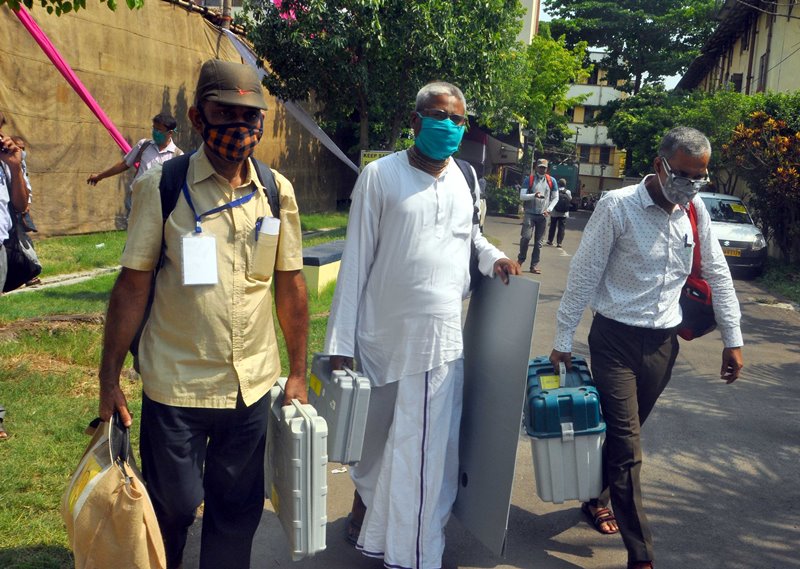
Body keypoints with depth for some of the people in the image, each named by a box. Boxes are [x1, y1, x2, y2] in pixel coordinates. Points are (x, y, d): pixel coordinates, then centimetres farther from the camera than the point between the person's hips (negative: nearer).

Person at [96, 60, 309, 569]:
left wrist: (299, 373, 7)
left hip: (252, 386, 3)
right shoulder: (161, 187, -7)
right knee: (172, 508, 13)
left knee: (238, 509, 15)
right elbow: (132, 287, -5)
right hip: (175, 387, -2)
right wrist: (109, 378, -5)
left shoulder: (278, 192, 0)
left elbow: (290, 286, 5)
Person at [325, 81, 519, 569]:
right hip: (383, 335, -3)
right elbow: (357, 260, -5)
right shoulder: (381, 176, -4)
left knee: (430, 452, 8)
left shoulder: (466, 180, 7)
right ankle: (364, 506, 43)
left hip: (442, 338, 3)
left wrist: (492, 256, 1)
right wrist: (341, 343, -7)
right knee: (374, 436, 13)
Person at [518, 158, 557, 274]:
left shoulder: (551, 181, 7)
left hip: (543, 215, 2)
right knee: (526, 237, -14)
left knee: (539, 241, 3)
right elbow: (522, 196, -7)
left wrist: (548, 210, -5)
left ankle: (534, 265, 8)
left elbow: (555, 198, 10)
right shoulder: (529, 179, 0)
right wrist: (534, 195, -25)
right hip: (530, 214, -2)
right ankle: (521, 259, 7)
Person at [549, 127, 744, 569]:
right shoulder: (618, 207, -13)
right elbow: (583, 275, -10)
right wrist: (563, 339, -7)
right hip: (616, 338, -5)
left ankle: (596, 497, 42)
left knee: (624, 433, 18)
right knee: (626, 444, -2)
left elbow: (717, 275, 10)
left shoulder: (695, 211, 2)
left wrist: (733, 339, 9)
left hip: (663, 341, 5)